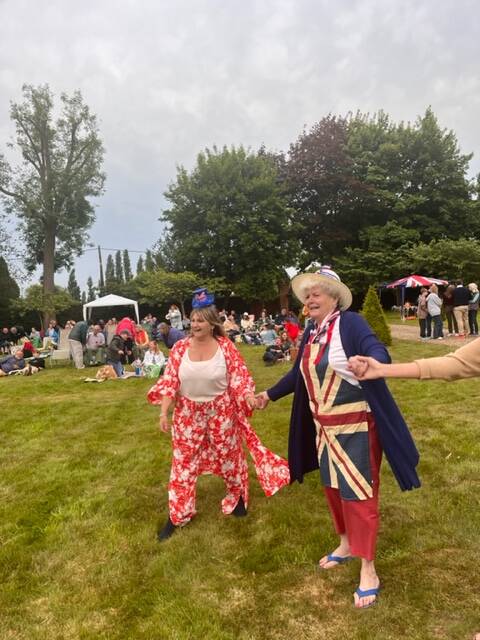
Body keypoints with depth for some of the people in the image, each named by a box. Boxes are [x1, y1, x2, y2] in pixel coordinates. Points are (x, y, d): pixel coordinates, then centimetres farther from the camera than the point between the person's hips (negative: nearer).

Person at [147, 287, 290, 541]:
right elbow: (169, 382, -6)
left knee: (228, 455, 16)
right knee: (183, 461, 8)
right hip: (188, 413, 1)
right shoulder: (181, 347, -8)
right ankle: (176, 514, 25)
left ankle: (237, 497, 43)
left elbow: (239, 378, -9)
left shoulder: (225, 346, -11)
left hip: (221, 411, -1)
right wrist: (164, 412, -13)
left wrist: (249, 396, -26)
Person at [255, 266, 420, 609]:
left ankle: (368, 569, 22)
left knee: (358, 492, 3)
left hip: (355, 426, -7)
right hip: (324, 427, 8)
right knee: (333, 487, 20)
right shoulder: (310, 332, 7)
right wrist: (270, 393, 29)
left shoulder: (350, 322, -16)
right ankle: (347, 544, 42)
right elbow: (299, 373, 19)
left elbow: (379, 353, -30)